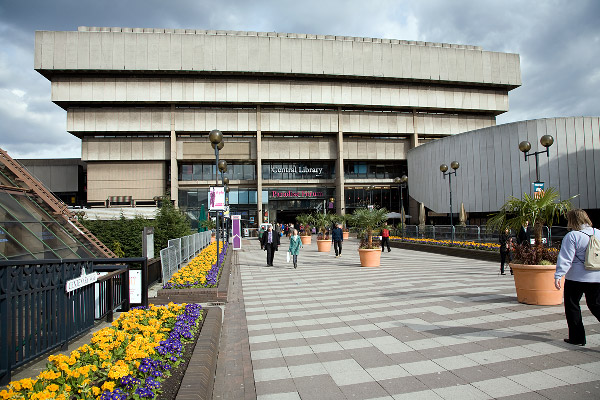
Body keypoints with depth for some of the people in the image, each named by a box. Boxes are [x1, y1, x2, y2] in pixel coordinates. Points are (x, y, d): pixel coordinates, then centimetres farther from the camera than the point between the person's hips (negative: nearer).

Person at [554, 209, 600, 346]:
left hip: (576, 277, -6)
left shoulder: (572, 236, -13)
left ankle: (577, 338, 13)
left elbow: (565, 258, -18)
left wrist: (558, 275, -17)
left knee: (572, 306, 8)